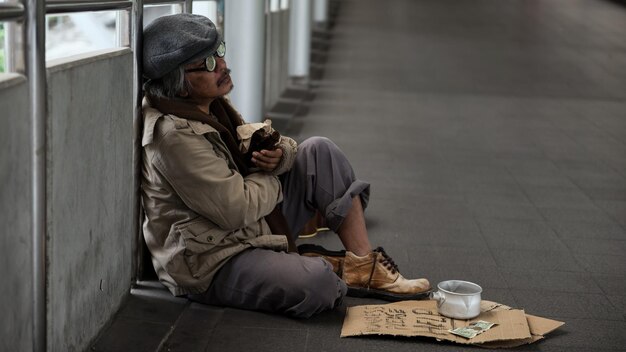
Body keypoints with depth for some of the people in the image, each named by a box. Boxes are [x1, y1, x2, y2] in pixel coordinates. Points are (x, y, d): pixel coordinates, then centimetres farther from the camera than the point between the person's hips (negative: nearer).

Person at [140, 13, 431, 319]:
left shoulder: (210, 104, 4)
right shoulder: (173, 133, -25)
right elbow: (236, 209, -27)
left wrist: (278, 153, -12)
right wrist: (270, 180, -5)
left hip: (255, 230, 10)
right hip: (211, 265, -10)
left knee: (319, 152, 1)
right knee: (317, 284, -33)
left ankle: (363, 267, 0)